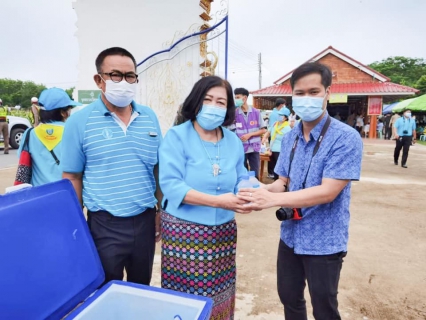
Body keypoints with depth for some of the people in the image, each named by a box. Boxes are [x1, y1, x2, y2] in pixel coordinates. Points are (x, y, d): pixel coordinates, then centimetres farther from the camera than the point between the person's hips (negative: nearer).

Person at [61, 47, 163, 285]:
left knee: (142, 288, 23)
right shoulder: (80, 122, -8)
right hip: (105, 225, -3)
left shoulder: (150, 117, 1)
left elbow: (158, 168, 7)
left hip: (145, 219, 3)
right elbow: (73, 178, -3)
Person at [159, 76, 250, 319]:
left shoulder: (233, 141, 5)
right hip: (184, 232, -4)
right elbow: (171, 185, -19)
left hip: (223, 233, 4)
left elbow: (240, 180, 7)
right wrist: (218, 201, -26)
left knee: (219, 295, 17)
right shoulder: (177, 136, -10)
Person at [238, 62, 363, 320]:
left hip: (323, 241, -6)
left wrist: (273, 199, -32)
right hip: (291, 236, 6)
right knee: (289, 298, 24)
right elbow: (284, 182, 5)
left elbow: (327, 192, -26)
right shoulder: (290, 138, 2)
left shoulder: (346, 138, -19)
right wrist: (261, 191, -17)